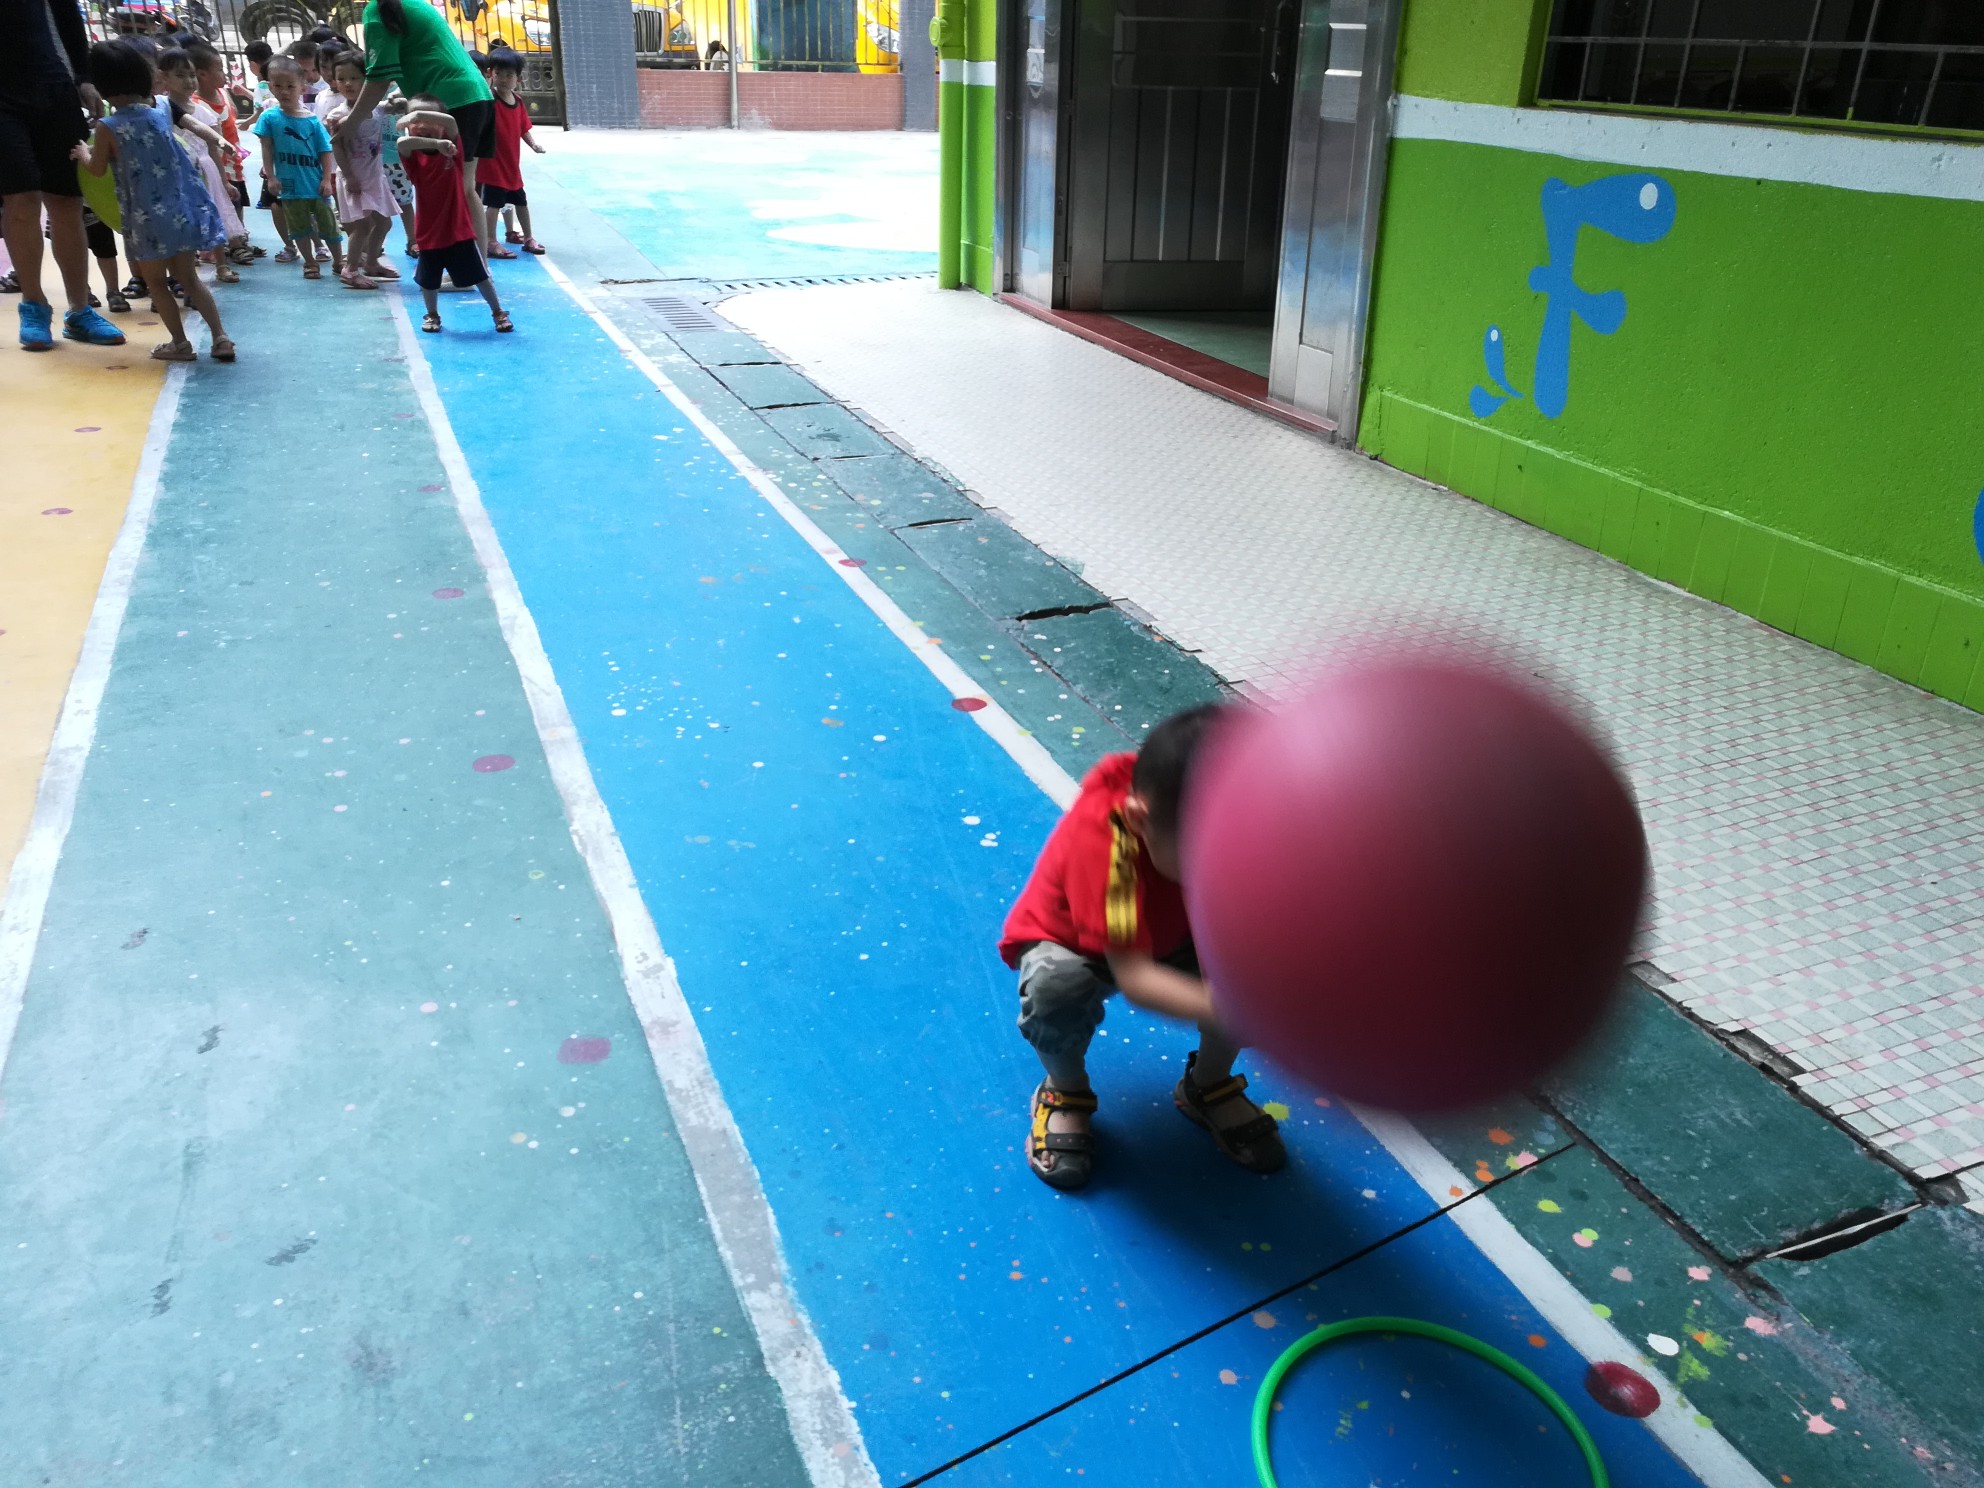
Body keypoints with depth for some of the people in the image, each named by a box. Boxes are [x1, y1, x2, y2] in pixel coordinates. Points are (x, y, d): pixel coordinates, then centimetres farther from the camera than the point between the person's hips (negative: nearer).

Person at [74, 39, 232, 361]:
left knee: (155, 282, 9)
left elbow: (97, 169, 4)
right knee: (189, 278, 13)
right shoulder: (160, 113, 3)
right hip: (183, 210, 5)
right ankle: (220, 337, 5)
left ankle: (180, 343, 7)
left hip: (148, 217, -5)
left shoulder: (107, 128, -10)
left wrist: (83, 152, 23)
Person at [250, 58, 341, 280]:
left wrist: (326, 179, -6)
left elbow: (325, 152, -1)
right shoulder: (270, 118, -3)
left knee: (328, 224, 9)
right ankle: (310, 263, 23)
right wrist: (270, 176, -6)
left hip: (316, 185, 0)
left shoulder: (313, 120, -4)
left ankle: (339, 262, 23)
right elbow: (267, 149, -1)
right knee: (299, 228, 10)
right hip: (291, 186, 0)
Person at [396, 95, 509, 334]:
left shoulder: (450, 147, -2)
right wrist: (437, 144, -33)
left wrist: (420, 114, -28)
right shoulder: (413, 155, -3)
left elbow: (451, 121, -21)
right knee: (428, 279, 12)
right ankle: (432, 314, 33)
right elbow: (403, 142, -26)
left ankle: (499, 312, 20)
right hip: (429, 232, 1)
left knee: (480, 275, 5)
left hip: (459, 229, -1)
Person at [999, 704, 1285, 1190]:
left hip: (1170, 937, 4)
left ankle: (1208, 1085, 8)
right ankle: (1065, 1093, -4)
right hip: (1066, 943, -4)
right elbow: (1132, 976, -47)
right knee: (1058, 984, -38)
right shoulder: (1102, 838, -42)